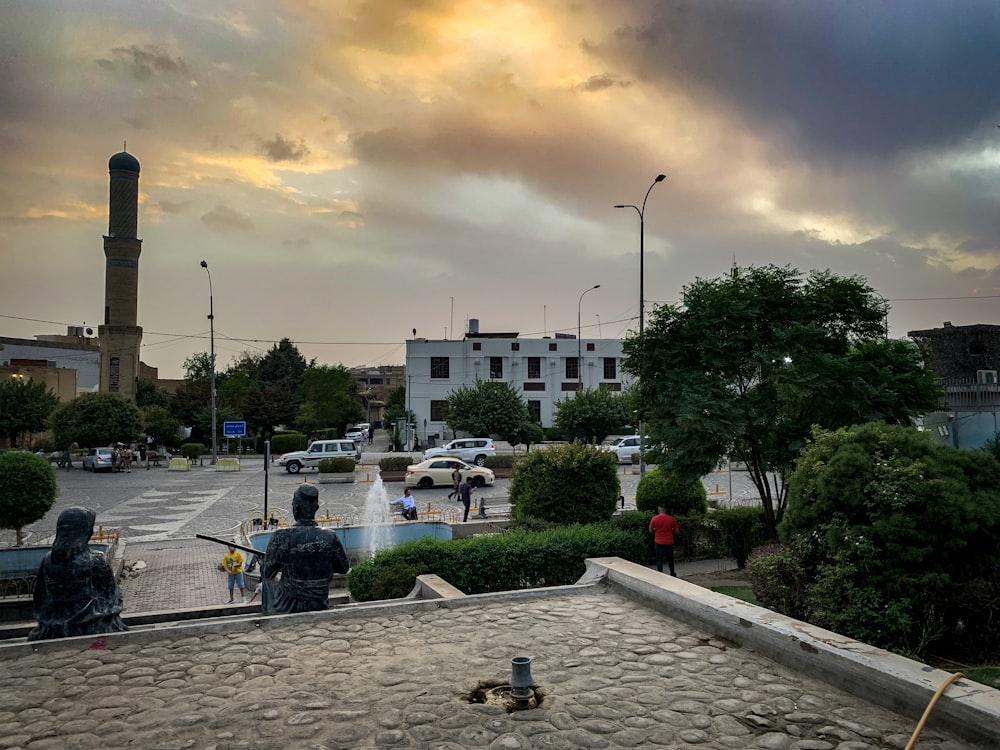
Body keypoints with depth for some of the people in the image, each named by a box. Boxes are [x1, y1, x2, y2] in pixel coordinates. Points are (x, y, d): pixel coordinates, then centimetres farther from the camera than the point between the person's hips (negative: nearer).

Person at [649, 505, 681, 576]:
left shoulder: (654, 519, -8)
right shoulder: (671, 519, -5)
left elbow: (650, 530, -1)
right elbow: (676, 530, 0)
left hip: (659, 542, -2)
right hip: (669, 542, 2)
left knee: (659, 559, 3)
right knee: (670, 558, 19)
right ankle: (673, 574, 33)